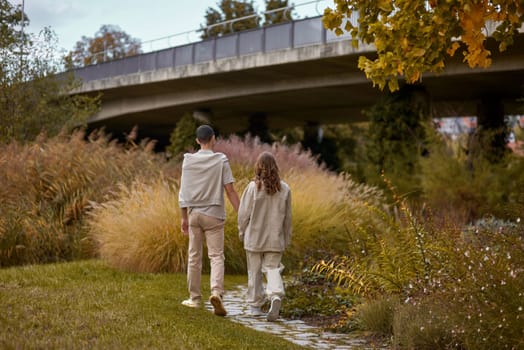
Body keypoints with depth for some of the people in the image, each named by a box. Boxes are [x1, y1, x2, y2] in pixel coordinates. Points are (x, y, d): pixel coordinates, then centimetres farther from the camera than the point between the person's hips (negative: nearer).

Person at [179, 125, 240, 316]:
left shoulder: (188, 161, 1)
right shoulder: (221, 160, -6)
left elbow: (184, 192, 2)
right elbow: (230, 191, -9)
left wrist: (183, 217, 10)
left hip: (194, 214, 2)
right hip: (214, 215, -2)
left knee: (194, 256, 11)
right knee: (216, 256, -2)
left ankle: (195, 298, 17)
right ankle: (216, 292, -23)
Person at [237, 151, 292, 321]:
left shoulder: (253, 187, -11)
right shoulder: (284, 189, -3)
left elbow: (244, 214, -6)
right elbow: (287, 217, 4)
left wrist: (242, 232, 10)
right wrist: (286, 238, 15)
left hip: (254, 238, -2)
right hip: (275, 239, 2)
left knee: (254, 271, 11)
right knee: (272, 269, 7)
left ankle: (255, 305, 19)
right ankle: (276, 295, -20)